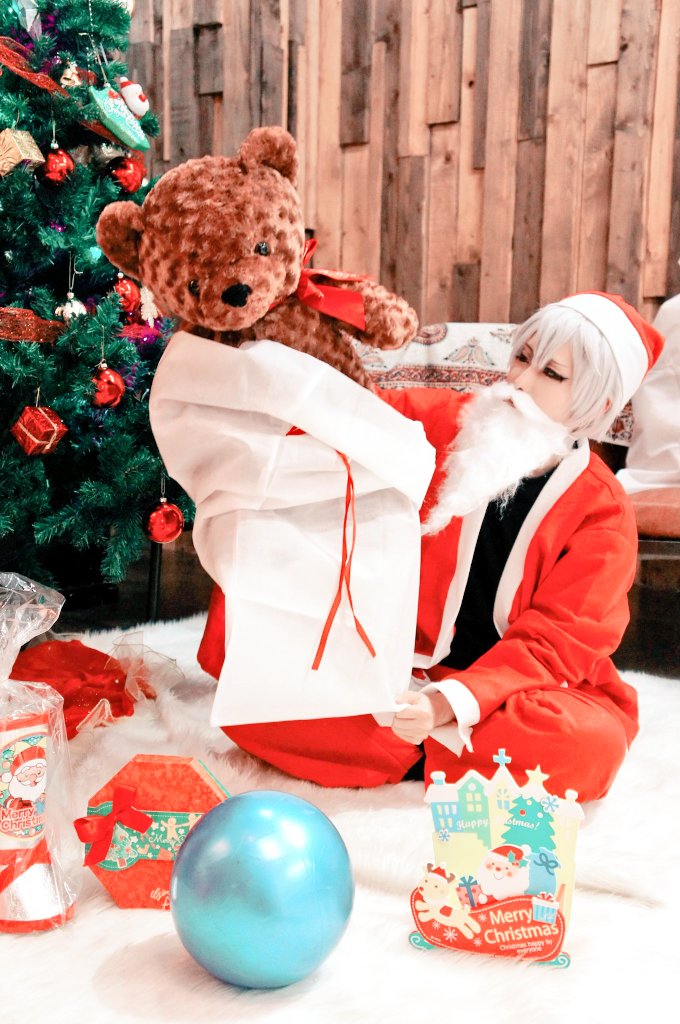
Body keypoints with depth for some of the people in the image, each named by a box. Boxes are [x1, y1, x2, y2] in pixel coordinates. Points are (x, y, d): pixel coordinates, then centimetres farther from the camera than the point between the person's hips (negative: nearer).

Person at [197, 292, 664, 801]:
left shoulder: (604, 513, -6)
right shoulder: (440, 421, 0)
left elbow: (550, 643, -12)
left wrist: (448, 704, -28)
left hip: (505, 689, 0)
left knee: (592, 744, -35)